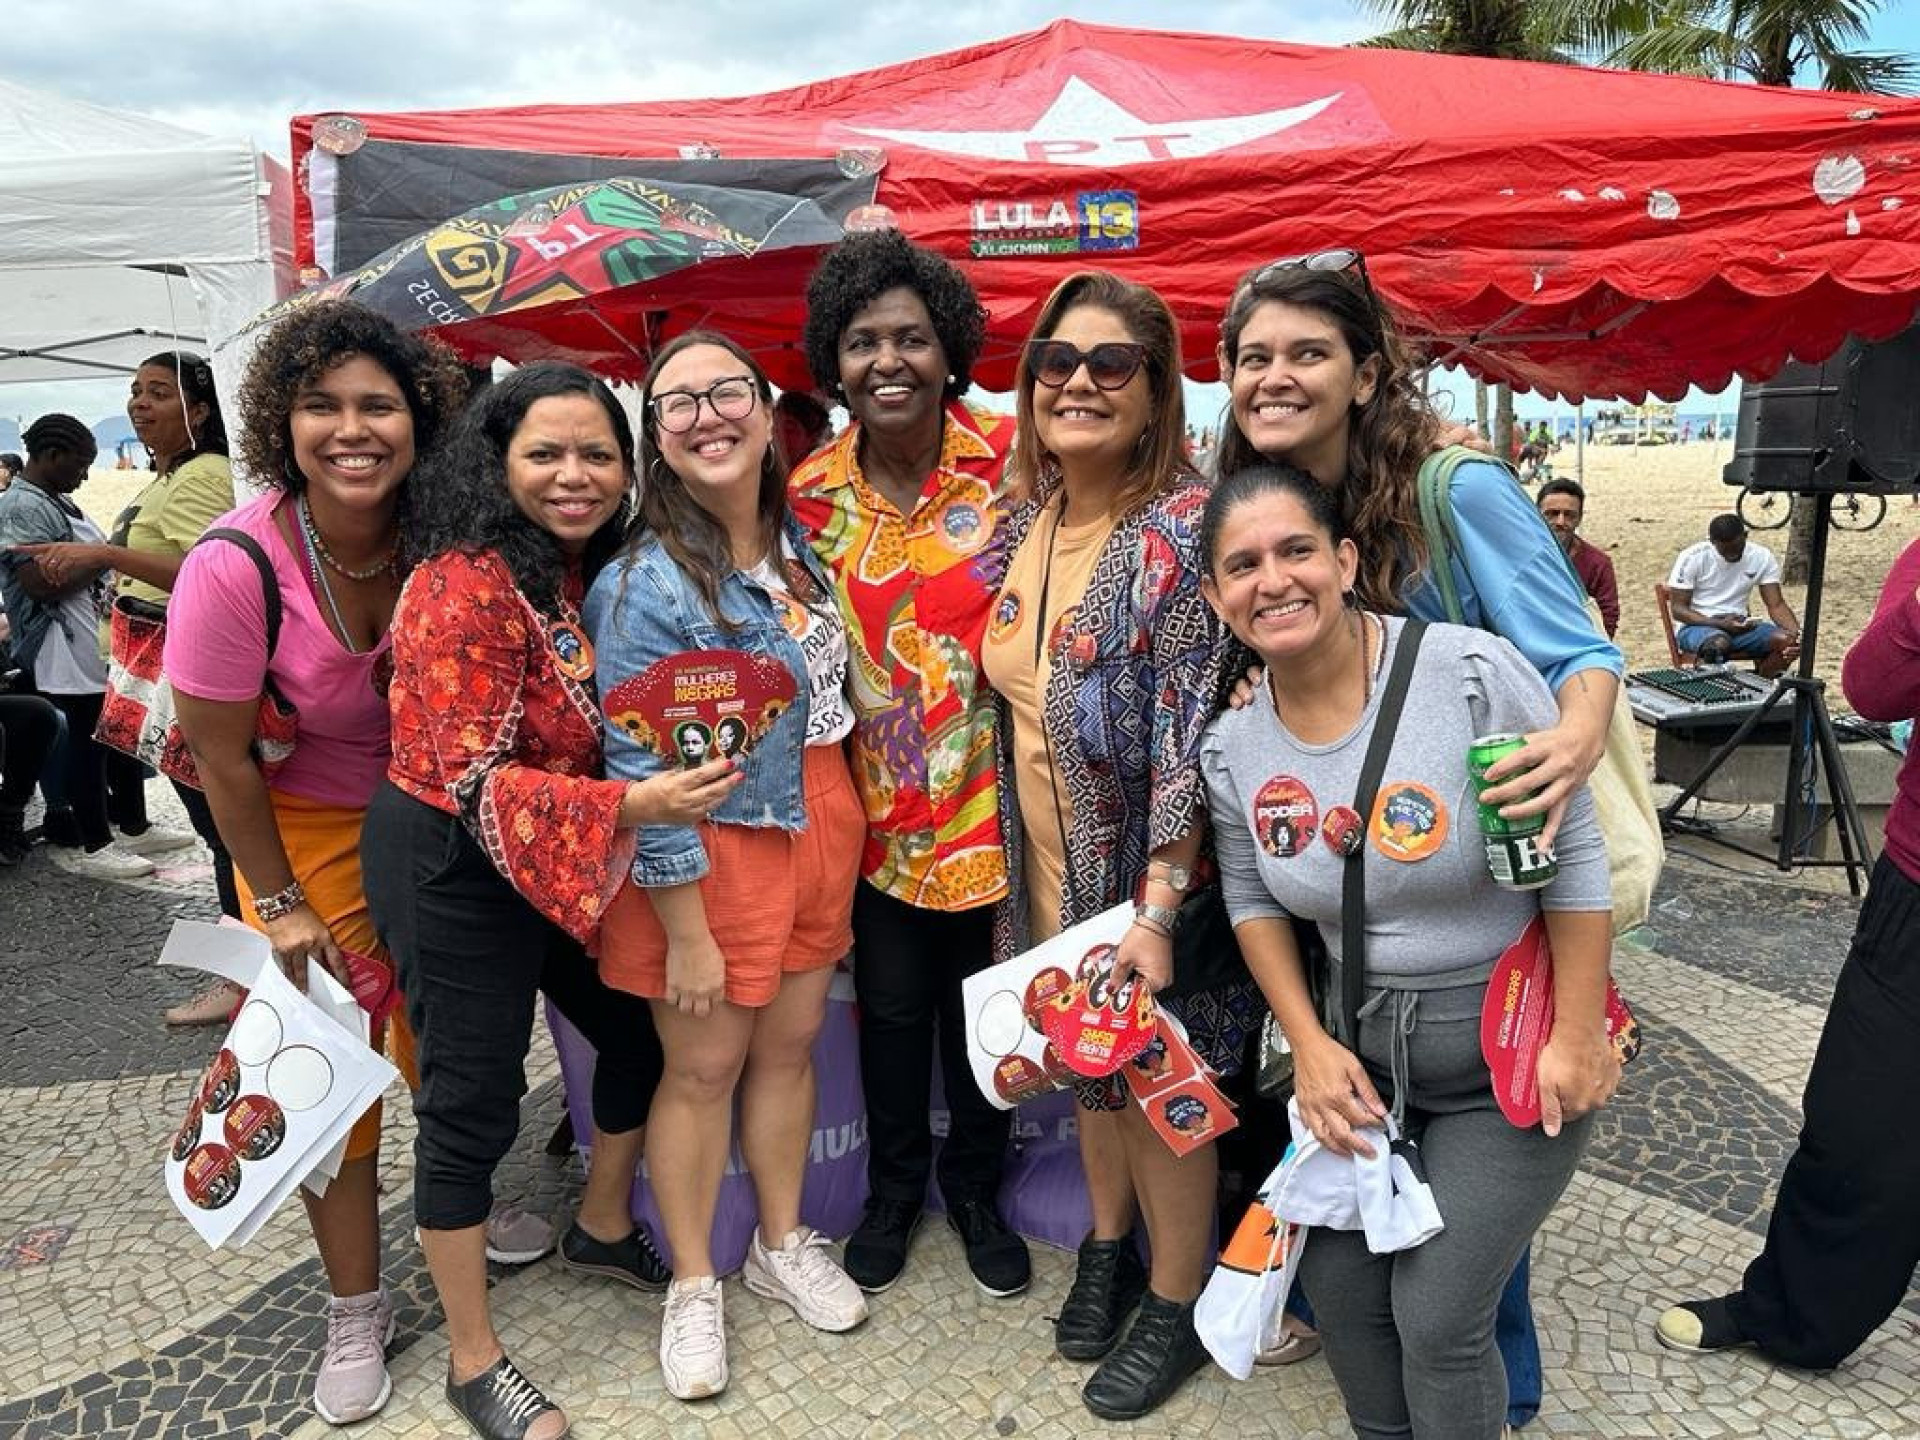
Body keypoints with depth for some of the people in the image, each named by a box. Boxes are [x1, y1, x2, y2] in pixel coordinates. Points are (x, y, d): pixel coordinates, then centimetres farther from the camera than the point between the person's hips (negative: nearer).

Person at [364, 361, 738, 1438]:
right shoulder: (468, 584, -22)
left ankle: (604, 1229, 43)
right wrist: (634, 805, -35)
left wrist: (675, 773, -2)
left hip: (570, 860, 8)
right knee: (474, 1103, 4)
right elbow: (478, 780, -25)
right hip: (455, 864, -8)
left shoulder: (601, 565, 1)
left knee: (642, 1029, 16)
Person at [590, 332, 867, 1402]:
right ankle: (695, 1284, 31)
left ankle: (784, 1244, 39)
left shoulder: (799, 545, 3)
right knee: (704, 1067, 9)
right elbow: (641, 770, -18)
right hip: (708, 851, -6)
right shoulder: (646, 583, -18)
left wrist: (841, 832, 14)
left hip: (818, 829, 6)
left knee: (791, 1043, 17)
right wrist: (685, 930, -16)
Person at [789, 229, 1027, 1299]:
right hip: (877, 799, 2)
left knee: (983, 1004, 15)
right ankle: (895, 1187, 41)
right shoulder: (813, 491, -3)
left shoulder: (1009, 456, -11)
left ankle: (977, 1186, 40)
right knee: (891, 1004, 17)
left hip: (986, 793, -1)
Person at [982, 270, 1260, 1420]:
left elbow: (1192, 728, -24)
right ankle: (1109, 1247, 46)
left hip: (1148, 869, -6)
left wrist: (1159, 907, -28)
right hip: (1050, 859, 6)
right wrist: (1024, 851, 12)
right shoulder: (1030, 515, 2)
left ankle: (1177, 1304, 34)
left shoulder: (1183, 526, -20)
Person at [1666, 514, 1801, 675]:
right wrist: (1720, 624, -25)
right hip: (1697, 625, -4)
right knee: (1719, 643, -39)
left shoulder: (1762, 557, -1)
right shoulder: (1692, 558, -11)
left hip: (1738, 625, 4)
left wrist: (1796, 632, -22)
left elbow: (1776, 605, -1)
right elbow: (1678, 609, -11)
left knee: (1787, 641, -23)